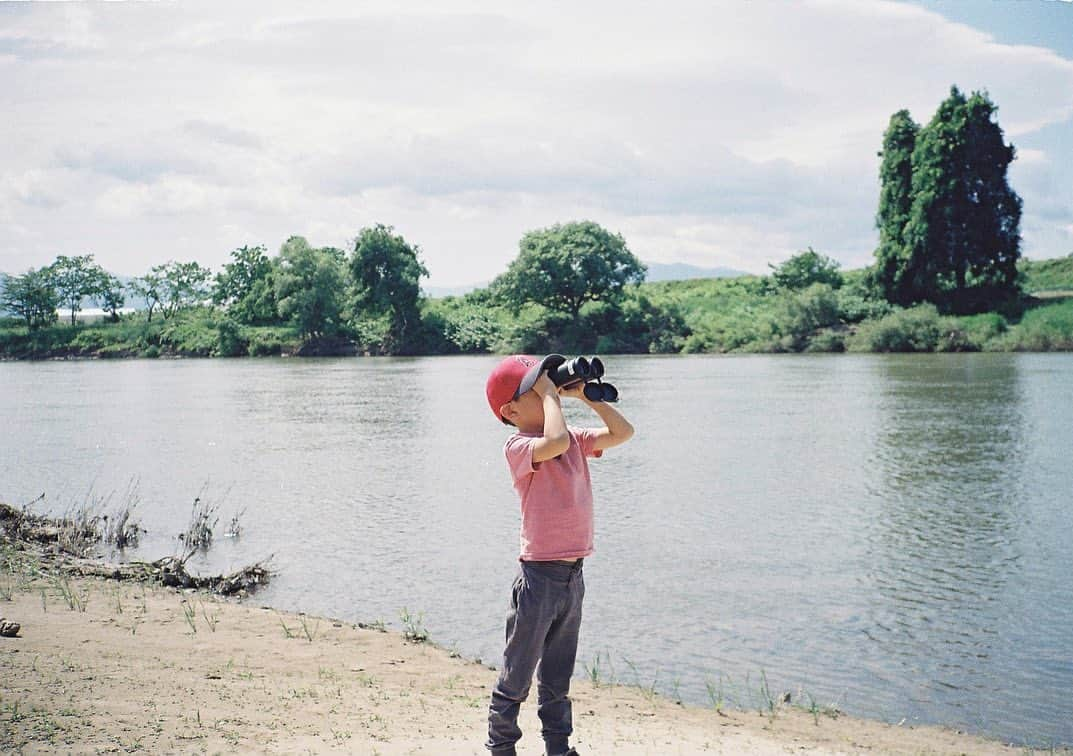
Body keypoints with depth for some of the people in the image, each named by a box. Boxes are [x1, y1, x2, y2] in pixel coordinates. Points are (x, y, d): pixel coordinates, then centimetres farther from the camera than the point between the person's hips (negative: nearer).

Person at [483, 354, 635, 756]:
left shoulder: (575, 438, 8)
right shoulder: (517, 446, -14)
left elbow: (622, 432, 8)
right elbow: (555, 442, -34)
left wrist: (585, 394, 1)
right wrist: (550, 394, -20)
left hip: (573, 575, 7)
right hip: (539, 575, -7)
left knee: (557, 678, 18)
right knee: (517, 676, 7)